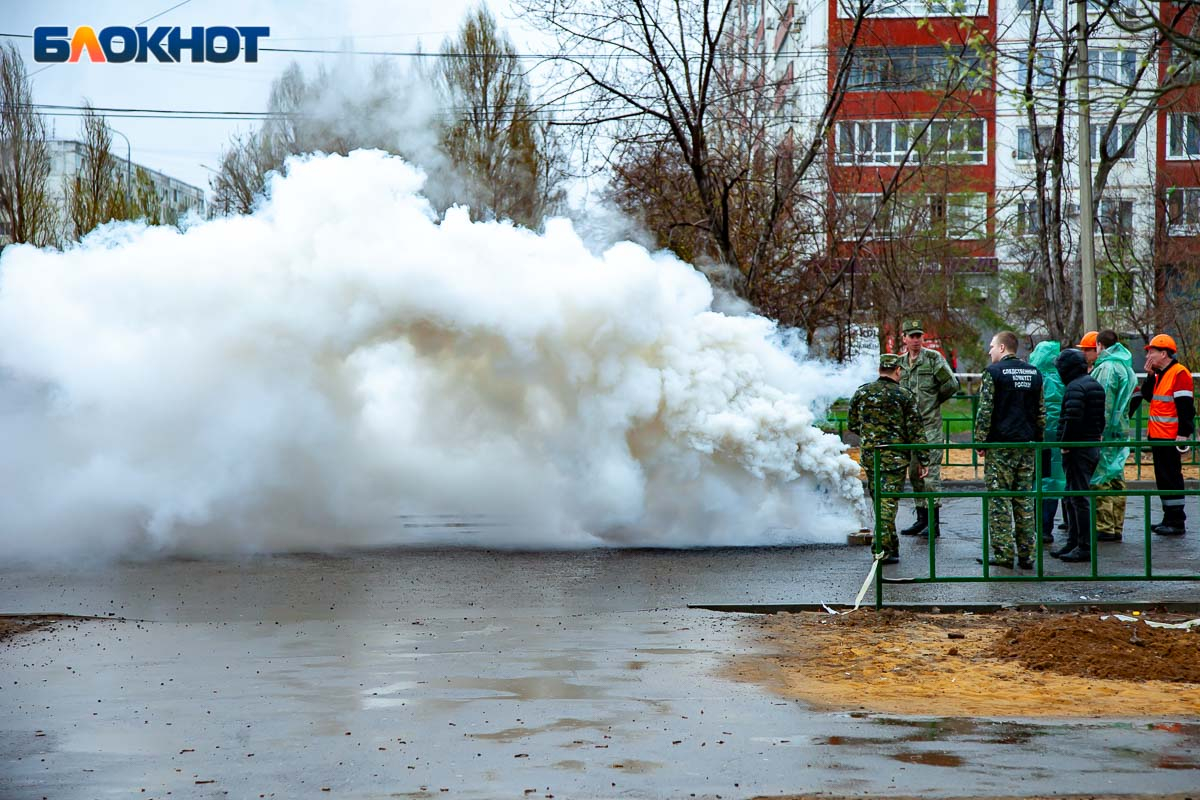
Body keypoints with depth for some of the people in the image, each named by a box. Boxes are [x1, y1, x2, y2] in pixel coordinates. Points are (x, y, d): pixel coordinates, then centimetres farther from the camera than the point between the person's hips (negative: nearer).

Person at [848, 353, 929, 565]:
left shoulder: (862, 392, 4)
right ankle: (883, 549, -11)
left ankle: (890, 545, 23)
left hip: (868, 454, 4)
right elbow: (915, 430, -6)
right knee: (888, 501, -3)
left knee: (878, 499, 16)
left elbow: (852, 424, 12)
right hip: (895, 456, -3)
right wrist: (923, 460, -1)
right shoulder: (904, 395, -6)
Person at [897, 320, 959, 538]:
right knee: (914, 473, 9)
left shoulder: (933, 358, -5)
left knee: (931, 471, -9)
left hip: (929, 424, -6)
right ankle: (921, 518, 17)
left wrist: (933, 401, 3)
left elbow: (952, 385, -7)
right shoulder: (900, 363, 12)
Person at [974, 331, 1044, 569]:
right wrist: (1039, 440, 19)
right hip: (1028, 444, 5)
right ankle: (1026, 554, 6)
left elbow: (985, 410, -11)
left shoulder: (994, 372, -7)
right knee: (1025, 500, 7)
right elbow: (1041, 412, 14)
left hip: (1000, 443, -5)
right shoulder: (1034, 373, 11)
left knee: (999, 500, -2)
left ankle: (1003, 554, -5)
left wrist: (980, 440, -5)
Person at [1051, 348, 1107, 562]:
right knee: (1071, 498, 17)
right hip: (1094, 446, 10)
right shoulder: (1095, 385, 16)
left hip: (1078, 449, -10)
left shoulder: (1075, 388, -16)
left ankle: (1084, 547, -5)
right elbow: (1101, 417, 20)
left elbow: (1072, 418, -25)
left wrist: (1065, 443, -17)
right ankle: (1073, 543, 23)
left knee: (1079, 498, -6)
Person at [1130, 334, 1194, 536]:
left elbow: (1185, 406, -18)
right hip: (1157, 435, 10)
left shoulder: (1179, 374, -14)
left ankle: (1177, 522, -3)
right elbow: (1148, 396, 16)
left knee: (1171, 478, -7)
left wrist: (1183, 434, -21)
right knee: (1163, 477, 13)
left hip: (1170, 437, -10)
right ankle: (1169, 519, 20)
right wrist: (1150, 375, 6)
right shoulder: (1160, 375, 16)